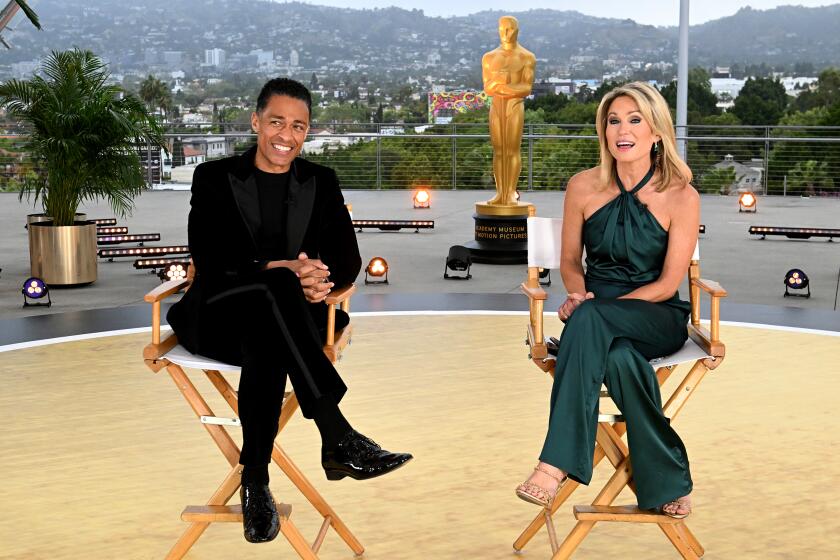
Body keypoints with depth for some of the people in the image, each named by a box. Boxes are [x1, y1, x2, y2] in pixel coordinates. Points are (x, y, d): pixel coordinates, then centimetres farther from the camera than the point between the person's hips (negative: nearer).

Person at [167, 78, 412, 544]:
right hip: (218, 319, -2)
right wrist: (282, 269, -25)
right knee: (273, 287, -38)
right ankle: (338, 438, -44)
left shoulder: (321, 182, 15)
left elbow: (348, 259, 4)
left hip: (289, 314, 2)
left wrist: (321, 281, -21)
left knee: (264, 342, -37)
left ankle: (255, 479, -36)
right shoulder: (214, 178, 7)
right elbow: (208, 256, -9)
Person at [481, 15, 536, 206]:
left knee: (513, 151, -5)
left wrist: (498, 85, -10)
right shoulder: (489, 57, 13)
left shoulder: (527, 57, 3)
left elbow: (526, 88, -7)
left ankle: (511, 193, -4)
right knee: (498, 151, 2)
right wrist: (510, 85, -12)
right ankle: (500, 192, 3)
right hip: (496, 106, 3)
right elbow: (487, 88, 5)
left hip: (515, 106, -3)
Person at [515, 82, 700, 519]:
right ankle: (667, 481, -22)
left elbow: (667, 284, -7)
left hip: (658, 319, -2)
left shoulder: (681, 196, -5)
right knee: (619, 358, -38)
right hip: (600, 328, 2)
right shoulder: (583, 187, 3)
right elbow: (570, 261, 14)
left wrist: (591, 306, -17)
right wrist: (581, 293, -11)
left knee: (588, 320, -37)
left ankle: (557, 462, -38)